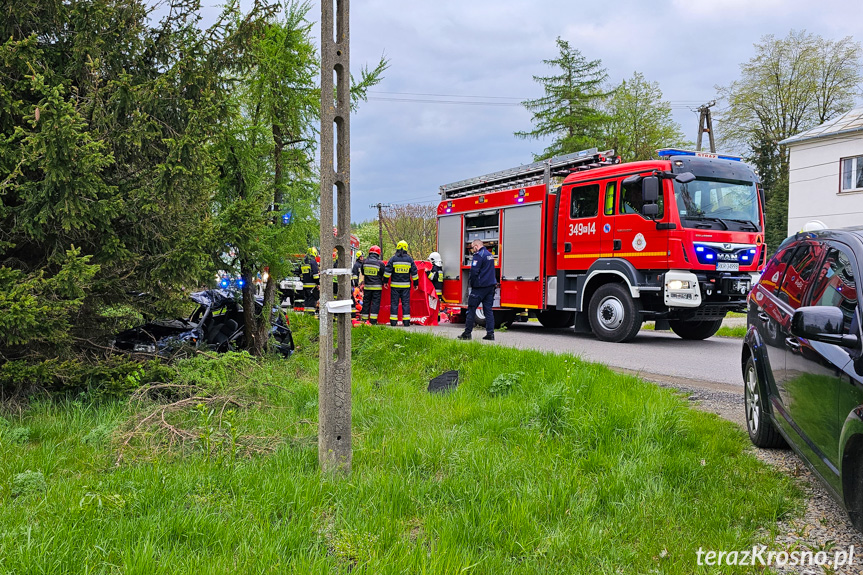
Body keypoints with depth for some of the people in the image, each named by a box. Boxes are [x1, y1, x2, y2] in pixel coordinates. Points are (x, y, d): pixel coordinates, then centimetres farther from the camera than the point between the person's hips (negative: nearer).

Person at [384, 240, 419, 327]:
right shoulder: (409, 259, 2)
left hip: (395, 285, -1)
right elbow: (414, 272, 6)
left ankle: (393, 322, 2)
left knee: (394, 303, 4)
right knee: (406, 303, 4)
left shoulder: (393, 259, -3)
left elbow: (387, 271, -5)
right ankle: (406, 322, 2)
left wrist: (385, 281, 4)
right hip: (406, 285, 1)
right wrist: (416, 283, 14)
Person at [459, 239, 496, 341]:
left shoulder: (478, 255, -11)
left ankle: (467, 333, 2)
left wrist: (472, 285, -5)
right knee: (488, 310, 8)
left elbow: (474, 271, -16)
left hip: (480, 286, -8)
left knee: (471, 309, -1)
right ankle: (490, 333, 4)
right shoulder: (489, 254, 16)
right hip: (490, 286, 8)